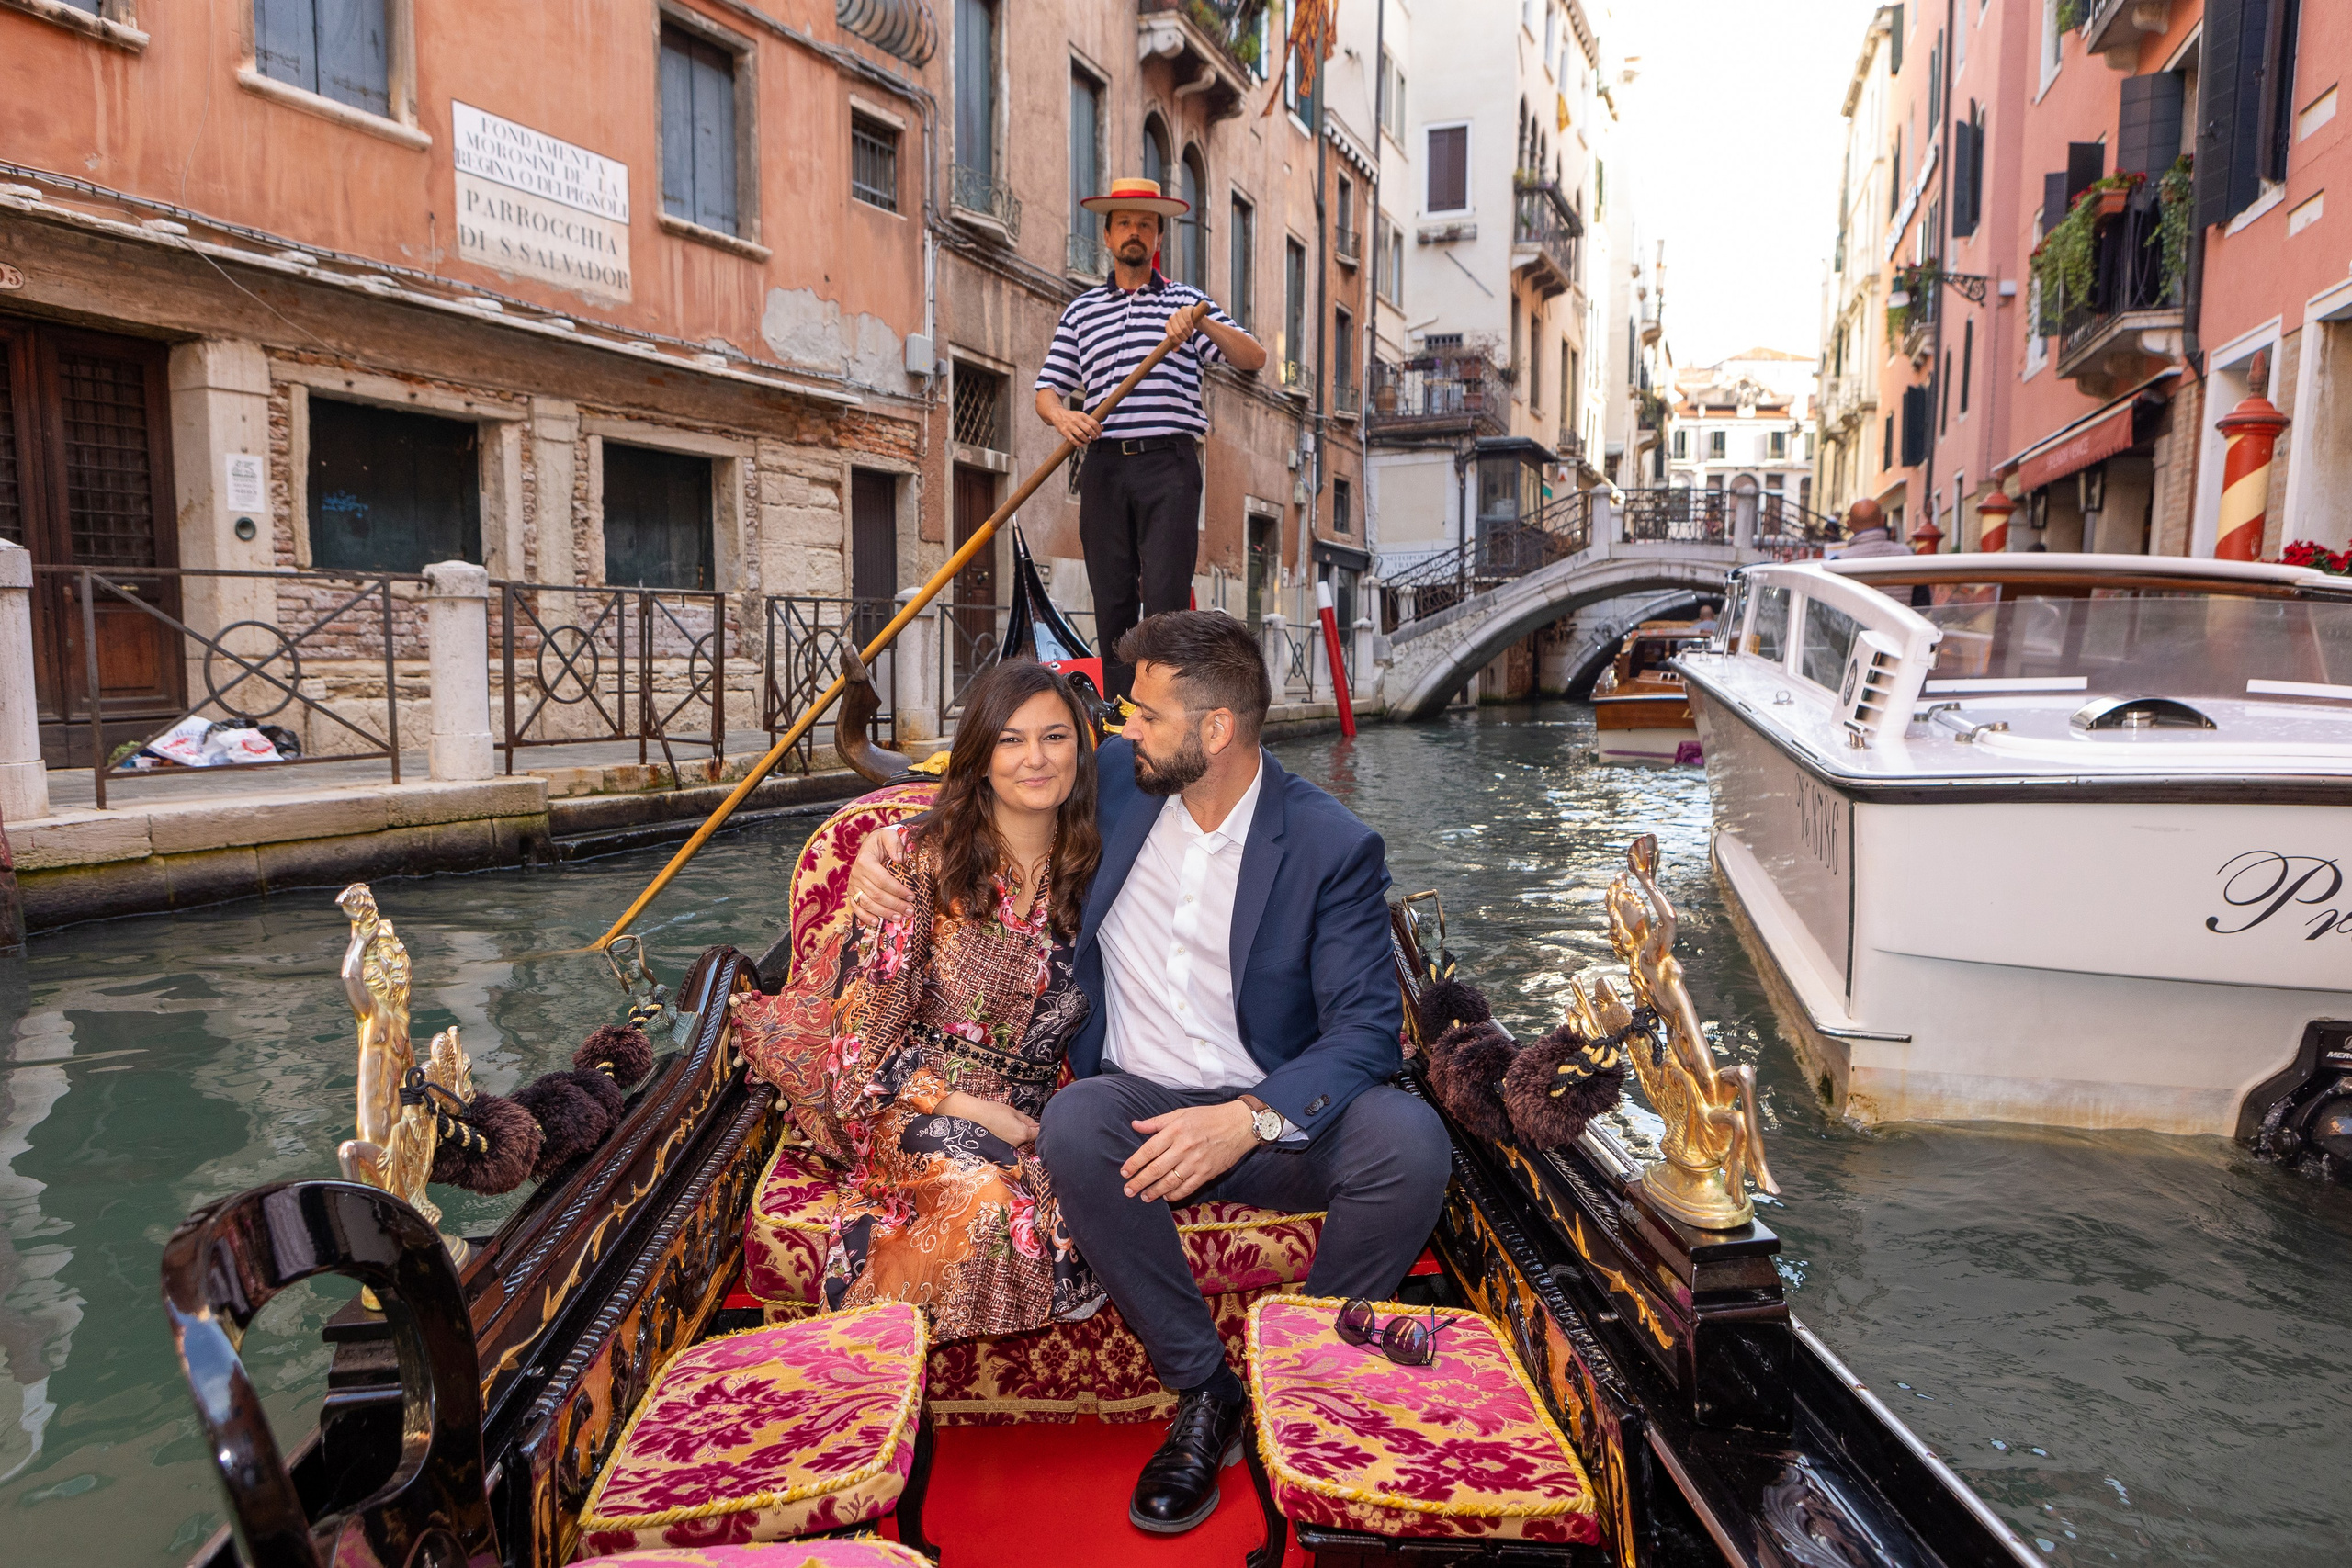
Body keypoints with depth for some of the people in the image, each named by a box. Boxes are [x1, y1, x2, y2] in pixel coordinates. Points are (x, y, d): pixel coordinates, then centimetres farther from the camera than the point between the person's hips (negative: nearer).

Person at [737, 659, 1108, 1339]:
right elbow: (868, 1036, -7)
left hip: (1037, 1114, 3)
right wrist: (972, 1109, -15)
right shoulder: (923, 857, -7)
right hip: (920, 1105, -3)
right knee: (987, 1193, -33)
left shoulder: (1092, 867, 3)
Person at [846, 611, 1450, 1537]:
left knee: (1409, 1141, -31)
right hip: (1143, 1109, 2)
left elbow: (1367, 1027, -13)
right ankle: (1204, 1392, -13)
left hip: (1279, 1119, -2)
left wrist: (1249, 1118, -30)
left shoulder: (1333, 845, -8)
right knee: (1073, 1124, -32)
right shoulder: (1114, 780, 3)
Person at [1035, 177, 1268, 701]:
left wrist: (1202, 323, -15)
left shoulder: (1186, 302, 13)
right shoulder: (1081, 310, 19)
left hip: (1169, 464, -2)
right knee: (1112, 599, 3)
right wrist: (1062, 416, -8)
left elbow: (1253, 359, 2)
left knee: (1165, 598, -12)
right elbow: (1046, 391, 15)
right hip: (1104, 466, 3)